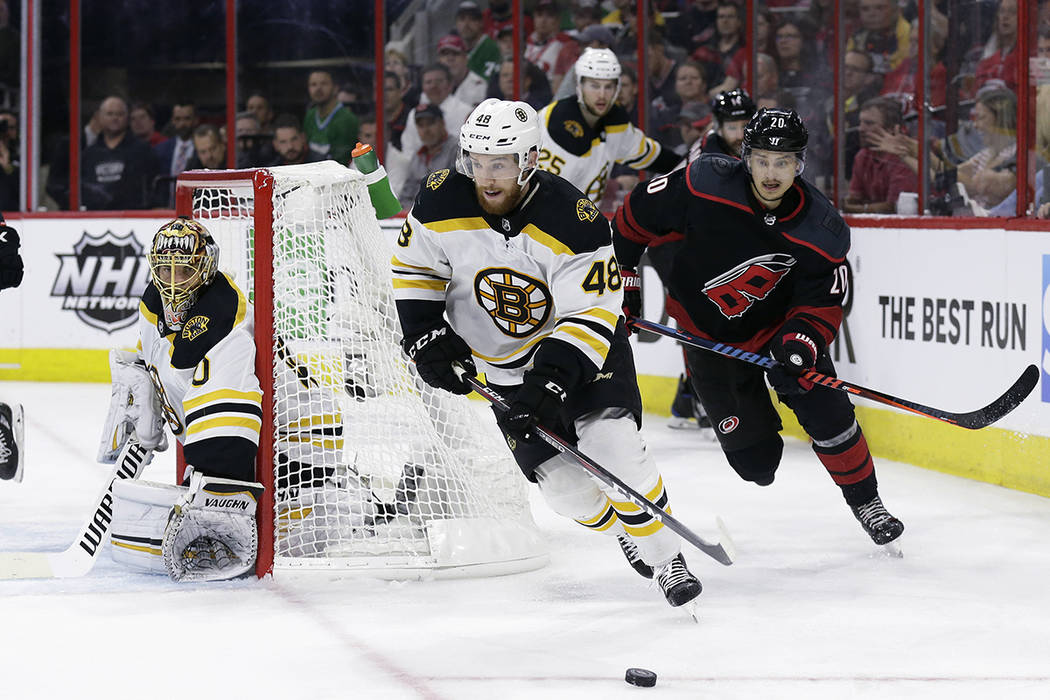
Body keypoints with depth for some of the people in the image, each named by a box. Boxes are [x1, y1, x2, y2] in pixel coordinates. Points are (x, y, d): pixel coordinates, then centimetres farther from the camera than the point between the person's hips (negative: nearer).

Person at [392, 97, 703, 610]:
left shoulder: (574, 221, -28)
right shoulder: (442, 202, -16)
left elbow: (591, 316, -27)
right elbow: (413, 270, 1)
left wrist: (550, 380, -36)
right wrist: (425, 338, -11)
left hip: (583, 349, -3)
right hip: (502, 366, 3)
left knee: (612, 447, -23)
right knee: (560, 480, -5)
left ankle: (663, 556, -6)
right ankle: (626, 533, 24)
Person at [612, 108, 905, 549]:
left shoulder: (822, 230, -20)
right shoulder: (704, 187, -26)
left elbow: (822, 305, -13)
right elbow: (636, 215, -10)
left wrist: (802, 341, -33)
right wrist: (623, 277, -3)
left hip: (779, 326, 1)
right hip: (706, 330, -1)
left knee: (827, 411, -12)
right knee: (755, 458, -3)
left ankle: (865, 500, 12)